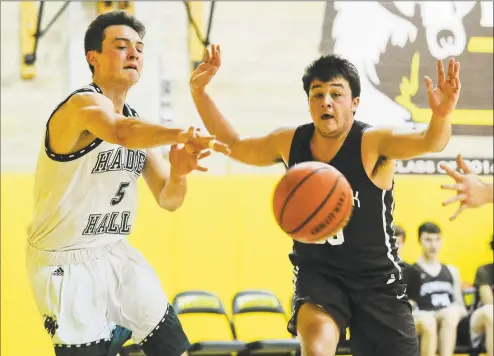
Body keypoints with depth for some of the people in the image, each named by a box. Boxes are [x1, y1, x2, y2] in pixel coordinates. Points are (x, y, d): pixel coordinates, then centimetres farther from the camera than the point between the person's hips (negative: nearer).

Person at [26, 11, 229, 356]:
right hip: (65, 263, -8)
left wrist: (178, 173, -17)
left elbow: (168, 200, 6)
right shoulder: (84, 104, -18)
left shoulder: (137, 124, 7)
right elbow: (119, 132, -43)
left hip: (116, 253, 8)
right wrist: (181, 134, -59)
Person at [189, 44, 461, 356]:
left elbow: (429, 142, -36)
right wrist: (199, 92, 2)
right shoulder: (290, 143, -4)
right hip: (317, 274, 2)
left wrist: (442, 117, -59)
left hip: (376, 280, -1)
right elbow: (233, 145, 12)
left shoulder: (373, 143, -18)